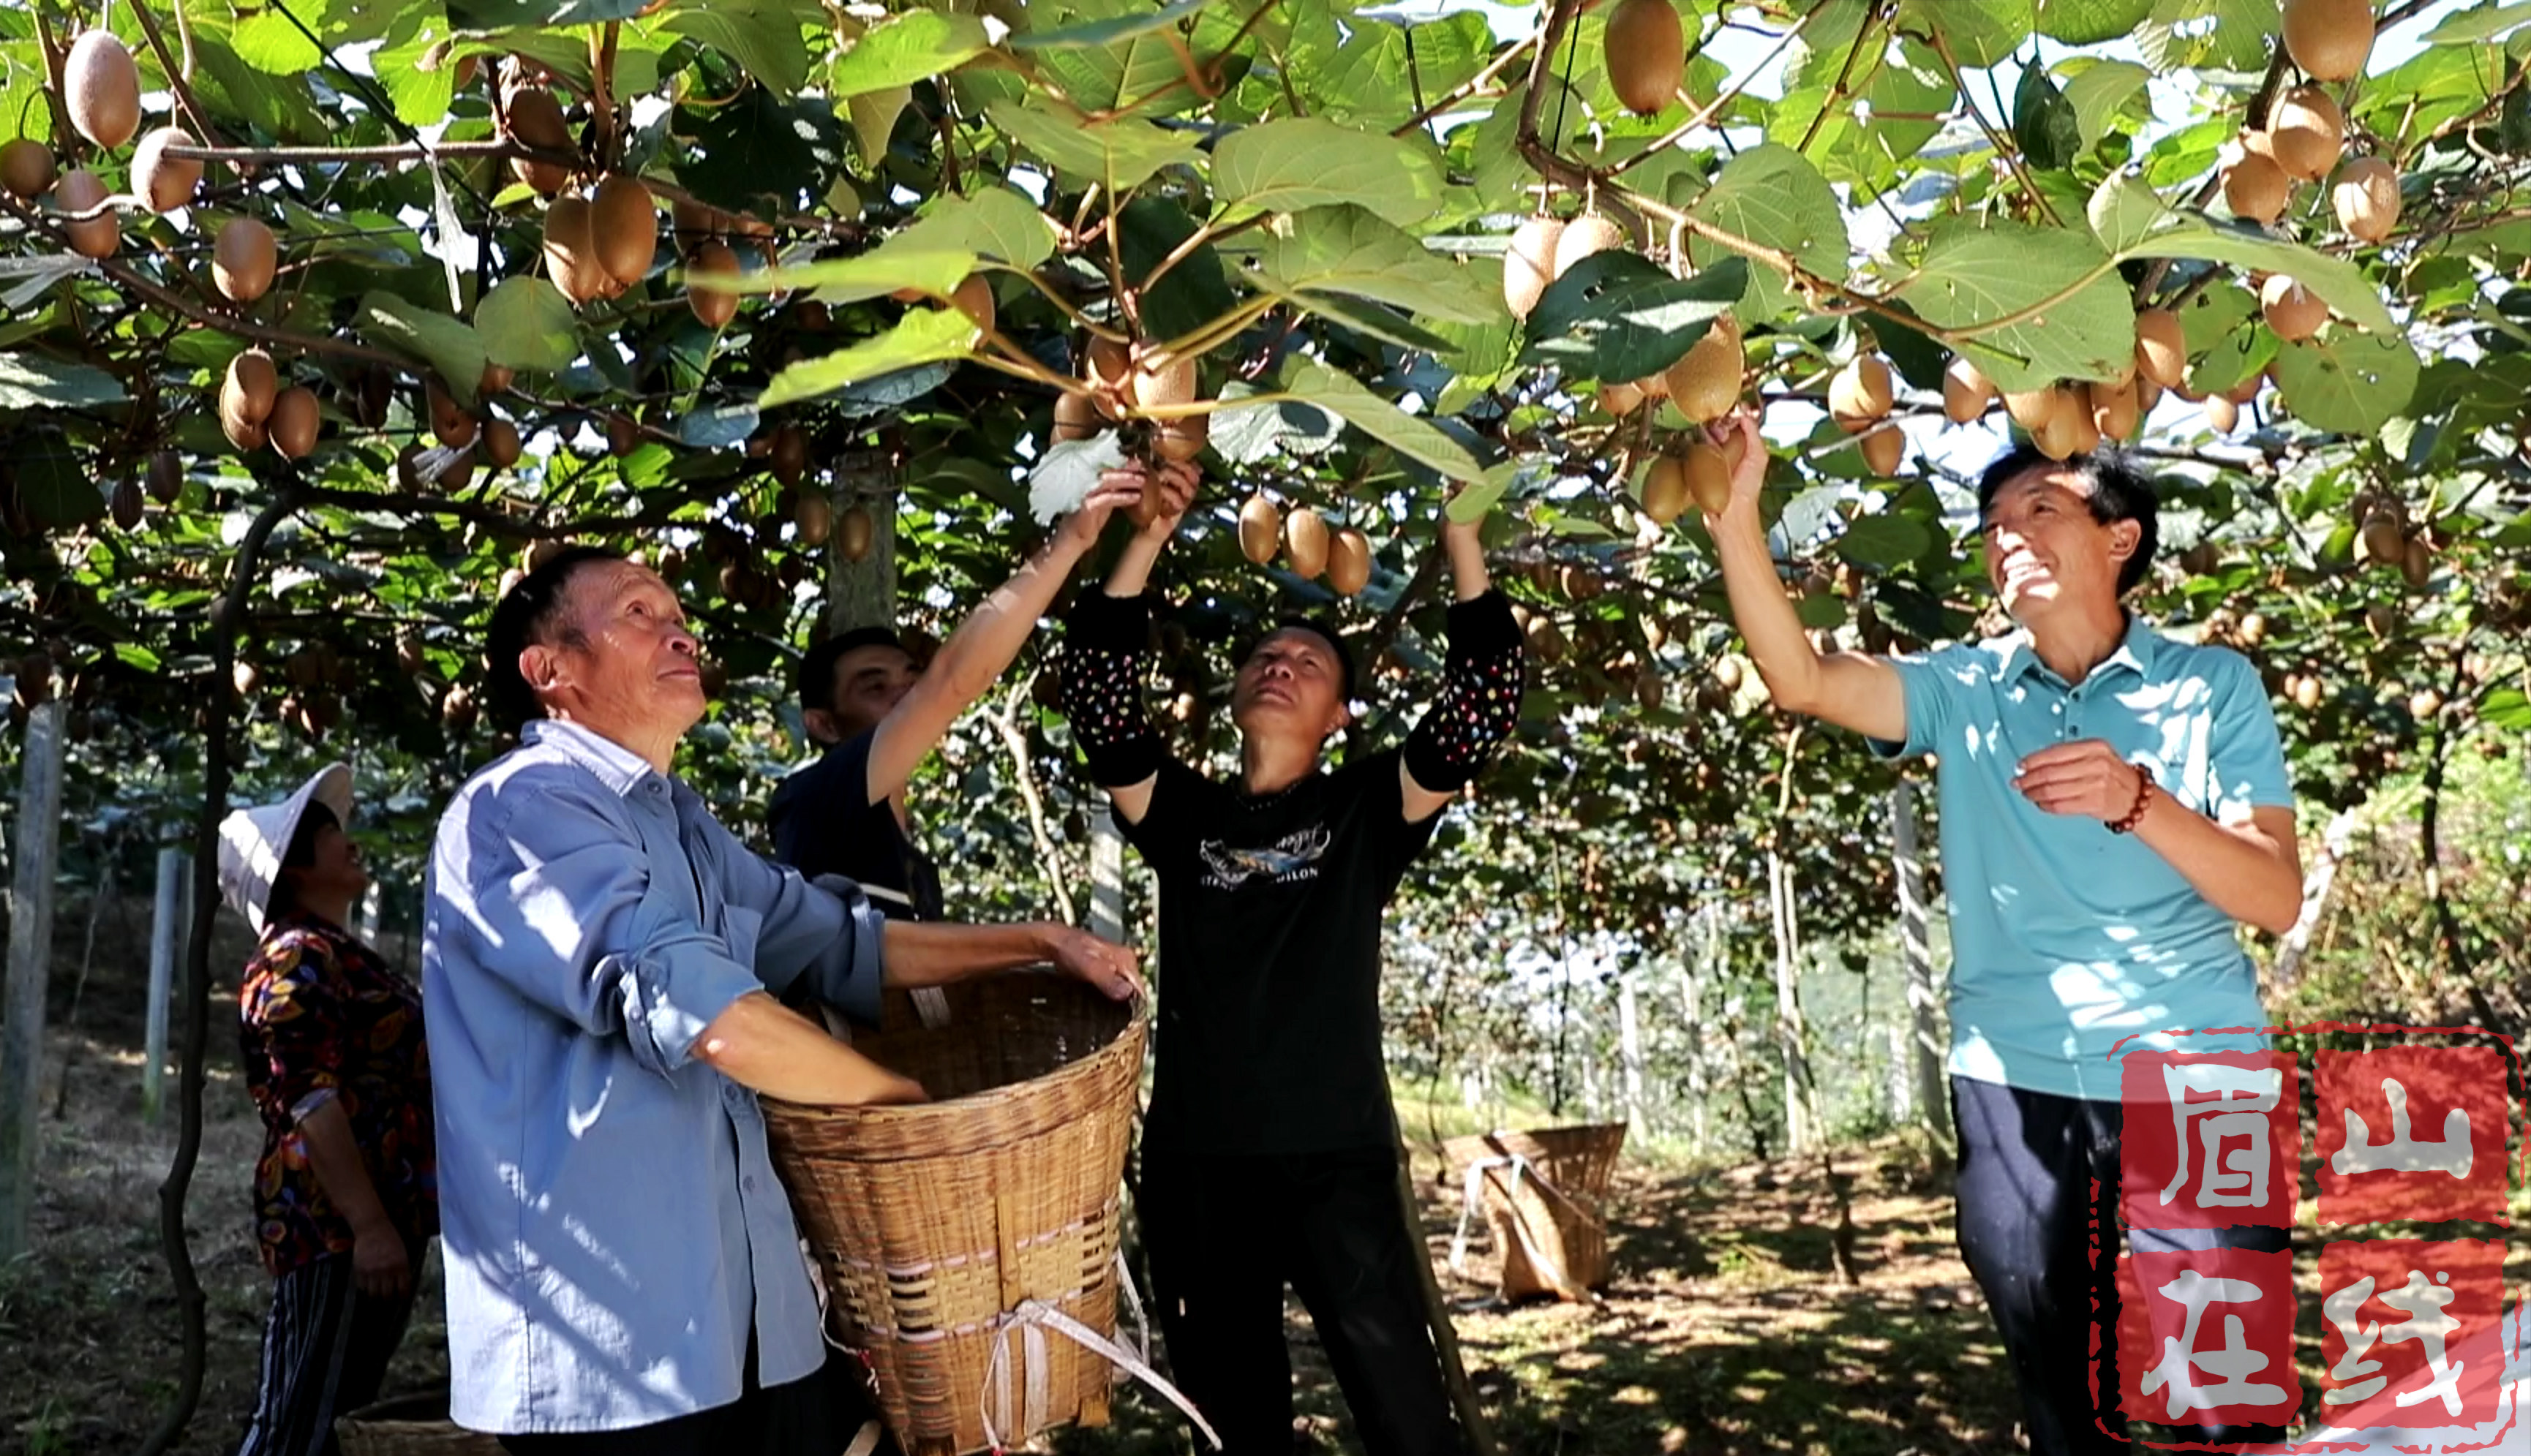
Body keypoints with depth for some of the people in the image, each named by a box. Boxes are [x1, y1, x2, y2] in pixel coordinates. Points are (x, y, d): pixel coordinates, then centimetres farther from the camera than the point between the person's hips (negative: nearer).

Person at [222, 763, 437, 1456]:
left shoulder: (345, 956, 20)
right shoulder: (299, 959, -10)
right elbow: (311, 1101, -20)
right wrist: (367, 1224, -24)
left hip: (383, 1218, 10)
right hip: (334, 1225, -10)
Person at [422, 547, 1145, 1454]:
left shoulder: (679, 821, 16)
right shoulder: (523, 805, -14)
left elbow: (832, 939, 23)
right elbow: (703, 1015, -24)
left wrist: (1041, 943, 15)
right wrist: (902, 1097, -10)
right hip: (606, 1342, -8)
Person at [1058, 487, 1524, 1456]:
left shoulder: (1366, 810, 6)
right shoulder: (1184, 814, 11)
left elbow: (1484, 701, -4)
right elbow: (1097, 694, 1)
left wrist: (1461, 535, -7)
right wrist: (1149, 535, -4)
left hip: (1337, 1158, -2)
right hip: (1192, 1164, 3)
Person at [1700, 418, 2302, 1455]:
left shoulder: (2210, 684, 2)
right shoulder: (1963, 690, 5)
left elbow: (2277, 898, -6)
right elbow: (1803, 681, -13)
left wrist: (2140, 804, -23)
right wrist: (1736, 516, -24)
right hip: (2015, 1085, 2)